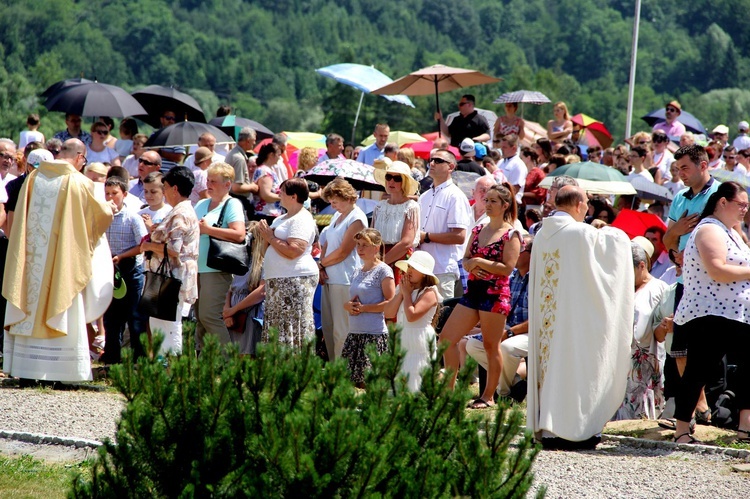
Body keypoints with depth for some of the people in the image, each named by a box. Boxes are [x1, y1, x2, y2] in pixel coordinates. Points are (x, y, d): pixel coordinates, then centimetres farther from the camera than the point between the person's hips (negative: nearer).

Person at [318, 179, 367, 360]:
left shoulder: (357, 219, -9)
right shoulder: (337, 216, 17)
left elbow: (342, 252, -12)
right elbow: (326, 245, 17)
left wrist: (321, 263, -1)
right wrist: (321, 268, 1)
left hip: (345, 280, -9)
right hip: (329, 278, 9)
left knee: (341, 331, -7)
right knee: (328, 327, 8)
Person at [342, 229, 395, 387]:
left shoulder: (383, 270, -6)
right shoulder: (357, 272, 16)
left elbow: (391, 303, -13)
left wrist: (363, 308, -14)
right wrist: (348, 305, -1)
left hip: (374, 333, -8)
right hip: (354, 332, 8)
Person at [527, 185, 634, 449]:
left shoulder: (541, 235, 8)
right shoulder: (582, 233, -12)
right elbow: (619, 239, -1)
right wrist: (605, 231, 20)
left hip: (544, 316, 6)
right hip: (573, 315, -6)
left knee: (548, 366, 9)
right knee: (571, 365, -2)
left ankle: (545, 428, 10)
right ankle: (569, 429, -2)